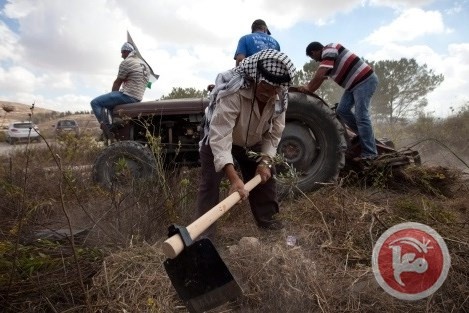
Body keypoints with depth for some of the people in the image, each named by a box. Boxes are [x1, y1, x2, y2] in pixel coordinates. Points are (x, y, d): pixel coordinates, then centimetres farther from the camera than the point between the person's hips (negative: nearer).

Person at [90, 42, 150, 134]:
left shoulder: (126, 62, -8)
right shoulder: (145, 65, 18)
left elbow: (117, 83, -4)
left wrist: (113, 93, 15)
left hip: (127, 95, -9)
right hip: (137, 98, 9)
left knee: (95, 103, -5)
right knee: (110, 104, 32)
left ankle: (108, 131, -12)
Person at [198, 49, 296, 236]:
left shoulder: (278, 100, -20)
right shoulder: (232, 94, -41)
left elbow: (275, 133, -10)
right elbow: (220, 136, -47)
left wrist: (265, 160, -24)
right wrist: (233, 178, -54)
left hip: (252, 142, 6)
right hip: (218, 140, -5)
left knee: (265, 176, 7)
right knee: (209, 183, -14)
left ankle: (267, 219, 25)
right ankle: (204, 232, -5)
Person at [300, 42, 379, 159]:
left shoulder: (329, 50, -12)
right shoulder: (326, 58, 18)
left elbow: (319, 75, -22)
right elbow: (320, 78, 20)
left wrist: (308, 87, -11)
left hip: (365, 81, -10)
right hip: (354, 84, 10)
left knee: (361, 116, -12)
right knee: (342, 110, 4)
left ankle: (369, 152, -7)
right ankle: (363, 135, 15)